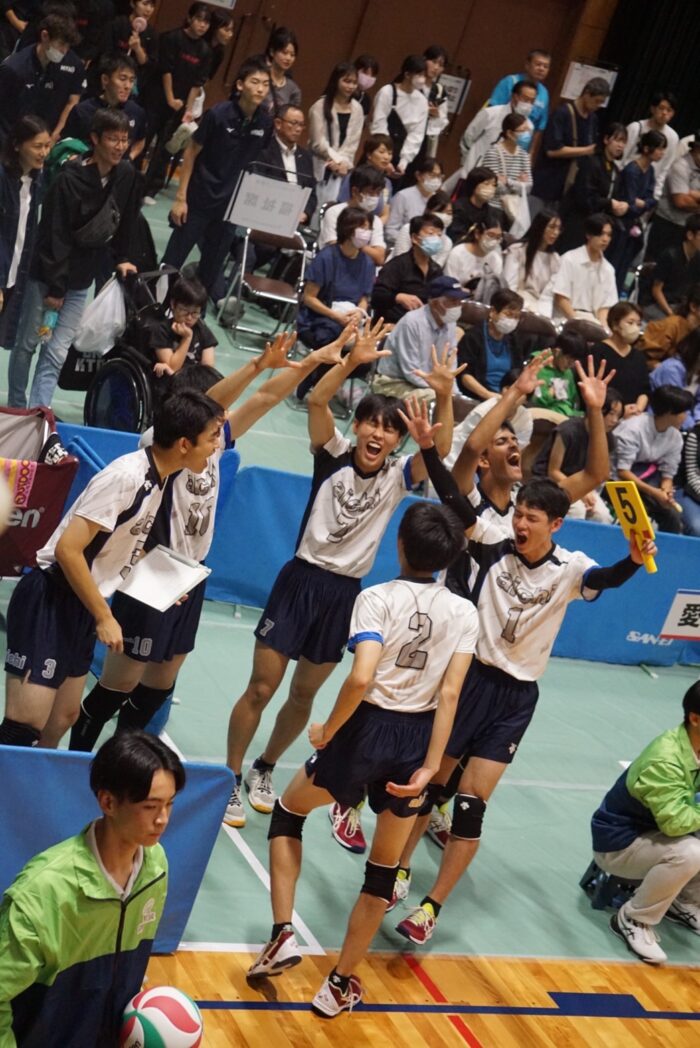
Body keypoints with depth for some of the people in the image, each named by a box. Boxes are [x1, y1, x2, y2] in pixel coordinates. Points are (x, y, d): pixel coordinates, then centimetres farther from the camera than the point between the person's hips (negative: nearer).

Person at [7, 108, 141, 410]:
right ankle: (15, 411, 24)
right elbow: (55, 236, -18)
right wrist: (54, 286, -16)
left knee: (56, 353, -2)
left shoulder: (127, 175, -5)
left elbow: (126, 222, 12)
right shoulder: (70, 179, -20)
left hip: (81, 279, 4)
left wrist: (121, 259, 11)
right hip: (47, 274, -4)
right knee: (27, 344, 8)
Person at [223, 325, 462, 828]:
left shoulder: (398, 476, -2)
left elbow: (440, 449, -18)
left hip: (344, 593, 3)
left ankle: (264, 770, 36)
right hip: (301, 579, -3)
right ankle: (230, 779, 15)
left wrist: (445, 397, -31)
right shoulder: (333, 455, -6)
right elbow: (316, 400, -21)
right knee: (261, 688, 0)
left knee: (304, 695, 15)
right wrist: (353, 361, -34)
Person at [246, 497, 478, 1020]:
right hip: (417, 741, 3)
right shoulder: (465, 613, 1)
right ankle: (340, 986, 26)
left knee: (288, 811, 25)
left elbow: (361, 678, -23)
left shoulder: (378, 597, -10)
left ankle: (283, 933, 15)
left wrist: (327, 732, -10)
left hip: (367, 729, -3)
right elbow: (449, 695, -7)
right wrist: (429, 768, -8)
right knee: (383, 872, 17)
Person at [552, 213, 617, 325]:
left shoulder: (608, 269, 11)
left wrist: (601, 325, -10)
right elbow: (560, 298, -6)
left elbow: (605, 305, 10)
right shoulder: (570, 260, -2)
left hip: (593, 322, 4)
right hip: (567, 320, -4)